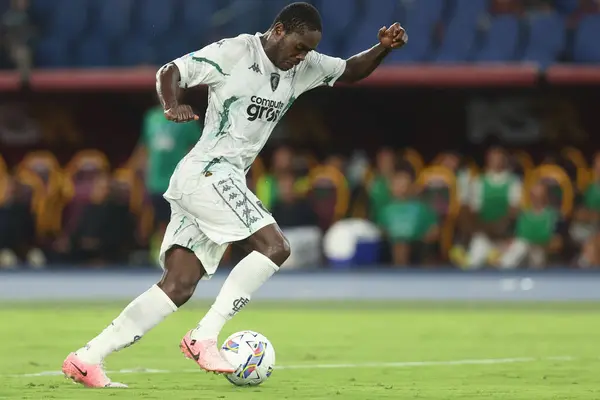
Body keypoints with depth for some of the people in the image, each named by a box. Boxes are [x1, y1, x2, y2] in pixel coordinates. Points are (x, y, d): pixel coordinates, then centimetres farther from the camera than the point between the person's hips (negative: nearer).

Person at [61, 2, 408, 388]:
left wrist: (384, 48, 5)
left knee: (179, 287, -1)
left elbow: (350, 71, 24)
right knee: (274, 246, -19)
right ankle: (204, 337, -18)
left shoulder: (303, 67, 13)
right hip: (208, 172, -8)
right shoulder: (233, 53, -8)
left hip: (226, 182, 8)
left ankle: (86, 359, -3)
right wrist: (172, 106, -30)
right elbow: (170, 72, -9)